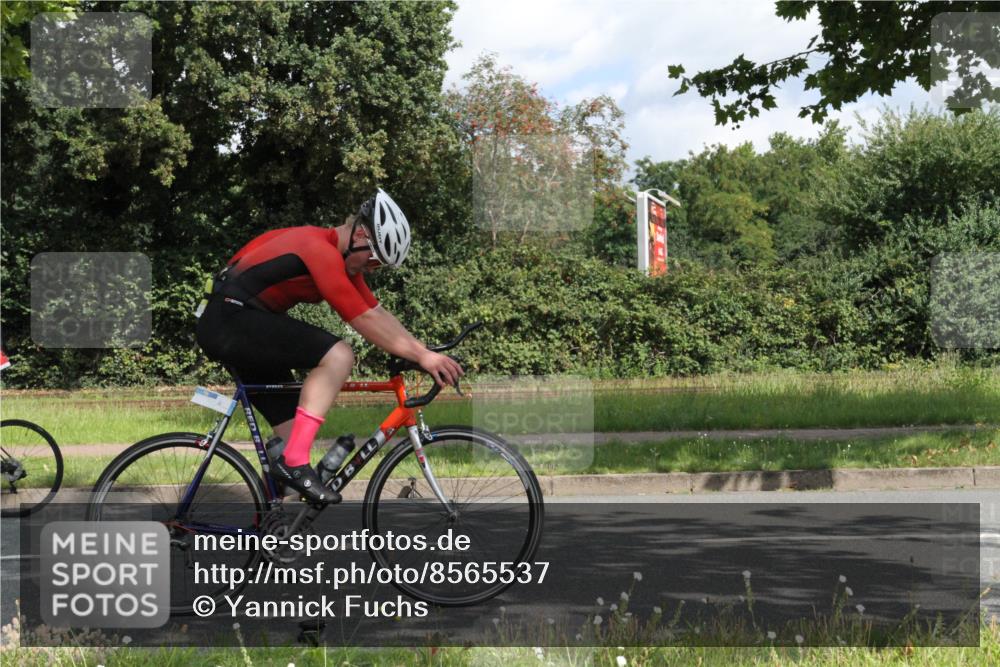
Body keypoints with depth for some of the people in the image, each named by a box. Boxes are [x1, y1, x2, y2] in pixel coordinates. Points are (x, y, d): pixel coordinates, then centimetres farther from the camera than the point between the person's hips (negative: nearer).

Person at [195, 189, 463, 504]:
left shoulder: (344, 258, 11)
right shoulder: (320, 250, -20)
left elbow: (378, 313, 9)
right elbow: (364, 320, -23)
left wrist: (425, 353, 0)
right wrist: (421, 356, -21)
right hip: (231, 320, -11)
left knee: (292, 428, 12)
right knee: (338, 355, -23)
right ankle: (293, 462, -23)